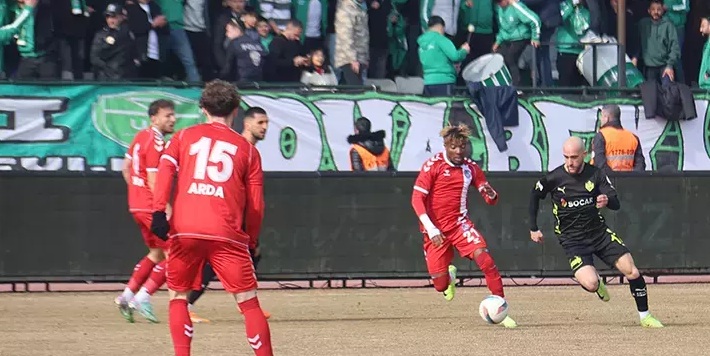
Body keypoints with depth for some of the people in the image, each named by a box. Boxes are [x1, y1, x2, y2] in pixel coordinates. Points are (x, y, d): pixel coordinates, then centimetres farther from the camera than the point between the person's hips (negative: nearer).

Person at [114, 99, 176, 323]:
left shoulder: (141, 137, 11)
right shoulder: (156, 143, -17)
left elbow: (126, 168, 20)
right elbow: (153, 181, -22)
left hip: (136, 203, 10)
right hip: (151, 206, -10)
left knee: (156, 253, 20)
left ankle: (127, 296, 19)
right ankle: (143, 297, -7)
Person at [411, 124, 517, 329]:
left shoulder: (471, 169, 4)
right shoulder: (433, 165, -8)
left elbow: (491, 200, 9)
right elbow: (417, 198, -11)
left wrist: (490, 194, -17)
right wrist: (430, 229, -20)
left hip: (460, 224, 2)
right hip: (436, 230, -2)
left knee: (484, 257, -24)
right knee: (440, 285, -3)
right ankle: (450, 274, 37)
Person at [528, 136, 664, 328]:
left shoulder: (595, 174, -5)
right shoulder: (554, 178, -10)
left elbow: (616, 203, -7)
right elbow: (534, 195, 9)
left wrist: (607, 200, -31)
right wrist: (533, 228, 11)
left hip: (599, 232, 2)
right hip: (572, 239, -2)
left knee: (631, 271, -10)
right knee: (590, 284, -24)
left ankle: (645, 316, 7)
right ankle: (597, 280, 14)